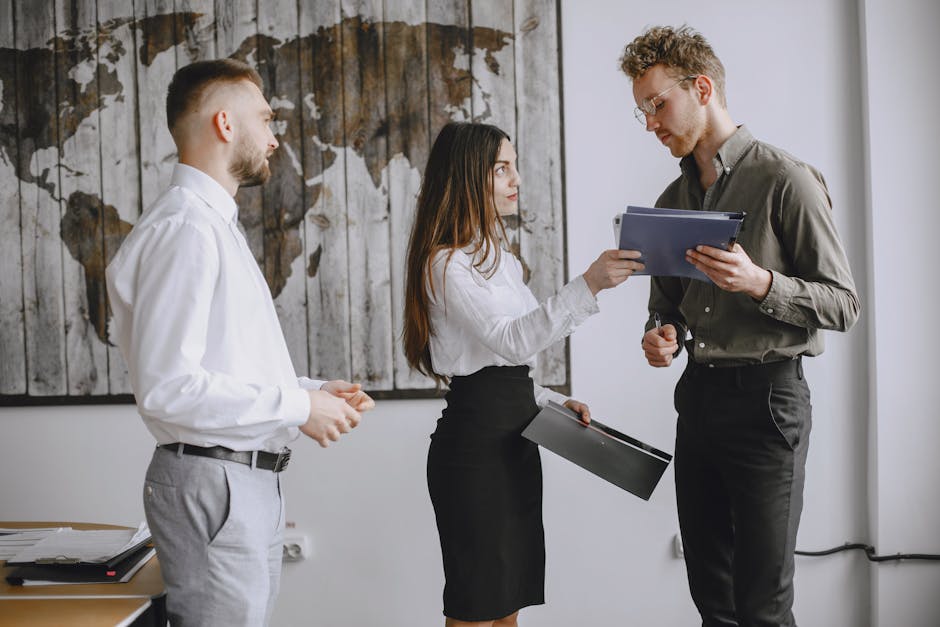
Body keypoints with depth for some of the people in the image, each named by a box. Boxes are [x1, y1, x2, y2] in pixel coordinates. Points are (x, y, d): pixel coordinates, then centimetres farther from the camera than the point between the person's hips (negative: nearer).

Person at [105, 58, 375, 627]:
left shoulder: (217, 225, 18)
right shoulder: (184, 229, -15)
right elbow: (167, 386, -23)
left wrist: (313, 390, 7)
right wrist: (298, 407, -16)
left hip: (251, 481, 10)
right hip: (213, 483, -10)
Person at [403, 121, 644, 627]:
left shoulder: (499, 259, 18)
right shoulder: (447, 263, -11)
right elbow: (512, 340, -24)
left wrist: (554, 402, 10)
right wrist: (588, 285, -31)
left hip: (515, 439, 9)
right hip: (475, 438, -9)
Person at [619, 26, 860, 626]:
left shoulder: (785, 179, -7)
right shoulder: (673, 198, 14)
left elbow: (843, 303, -9)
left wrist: (760, 283, -25)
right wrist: (661, 334, -1)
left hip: (766, 396, -7)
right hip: (697, 396, 7)